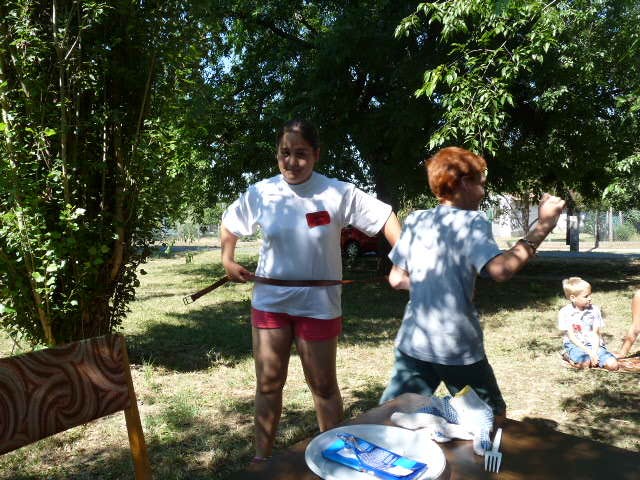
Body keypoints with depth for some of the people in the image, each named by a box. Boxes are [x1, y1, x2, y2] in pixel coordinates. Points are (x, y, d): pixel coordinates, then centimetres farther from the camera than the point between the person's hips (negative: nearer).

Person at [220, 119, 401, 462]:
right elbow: (229, 224, 13)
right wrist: (228, 260, 3)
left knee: (323, 386, 13)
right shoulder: (260, 193, -4)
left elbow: (385, 217, -8)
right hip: (270, 300, 2)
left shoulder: (338, 193, -12)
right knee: (268, 384, 13)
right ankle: (261, 457, 33)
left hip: (318, 304, -2)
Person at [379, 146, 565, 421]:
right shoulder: (471, 221, -10)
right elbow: (500, 270, -26)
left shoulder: (415, 221, 5)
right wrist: (542, 227, -18)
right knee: (493, 419, 21)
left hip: (413, 343, 4)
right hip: (458, 347, -4)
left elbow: (397, 279, 7)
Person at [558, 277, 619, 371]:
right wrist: (588, 352, -17)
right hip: (575, 345, -3)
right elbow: (571, 337, -9)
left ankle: (591, 359, 4)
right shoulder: (564, 312, -8)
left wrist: (594, 352, -15)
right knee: (585, 364, -32)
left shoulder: (595, 310, 1)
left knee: (612, 365, -21)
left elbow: (596, 334, 0)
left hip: (593, 344, 3)